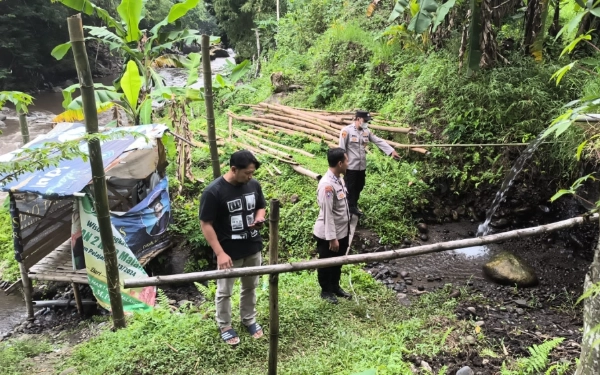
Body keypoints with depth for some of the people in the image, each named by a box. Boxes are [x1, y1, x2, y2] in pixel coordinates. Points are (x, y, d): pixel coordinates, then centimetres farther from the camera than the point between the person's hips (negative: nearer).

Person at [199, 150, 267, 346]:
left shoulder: (254, 185, -6)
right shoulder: (213, 192, -22)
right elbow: (206, 224, -18)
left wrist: (259, 218, -12)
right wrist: (220, 253, -21)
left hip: (253, 248, 5)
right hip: (229, 252, -5)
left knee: (250, 287, 22)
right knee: (224, 291, 14)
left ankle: (249, 319, 43)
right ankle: (224, 326, 35)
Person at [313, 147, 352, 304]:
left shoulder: (339, 179, 2)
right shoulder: (327, 185, -27)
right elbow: (327, 214, -25)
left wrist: (347, 227, 18)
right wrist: (332, 238, -22)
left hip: (342, 231, 9)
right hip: (328, 234, -9)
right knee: (326, 263, 13)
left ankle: (335, 287, 43)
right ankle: (326, 291, 33)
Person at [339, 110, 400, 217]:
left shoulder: (366, 131, 5)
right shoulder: (347, 131, -14)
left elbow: (379, 141, 3)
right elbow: (342, 149, -12)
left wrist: (392, 151, -5)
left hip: (362, 166, 7)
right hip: (350, 166, -7)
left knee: (359, 187, 17)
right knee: (350, 188, 5)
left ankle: (354, 206, 34)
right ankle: (351, 208, 18)